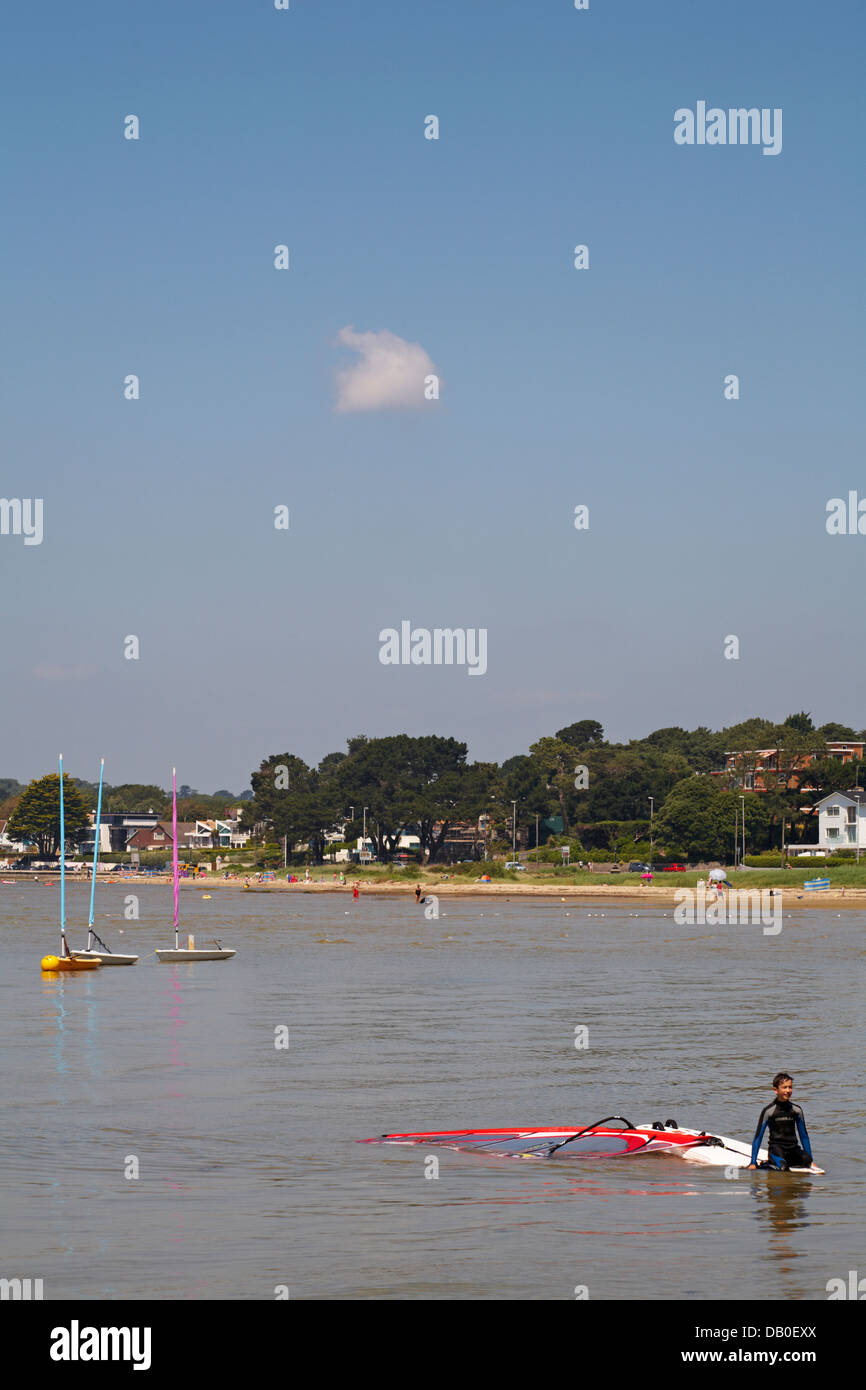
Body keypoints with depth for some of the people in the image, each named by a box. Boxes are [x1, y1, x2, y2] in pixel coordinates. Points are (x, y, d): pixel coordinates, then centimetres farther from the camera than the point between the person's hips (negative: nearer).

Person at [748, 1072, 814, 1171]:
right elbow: (758, 1137, -1)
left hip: (793, 1147, 5)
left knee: (806, 1159, -27)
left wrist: (811, 1160, 15)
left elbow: (804, 1136, 17)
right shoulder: (768, 1111, -4)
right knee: (782, 1167, -34)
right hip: (776, 1147, -5)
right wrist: (753, 1162, -5)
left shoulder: (796, 1110, 8)